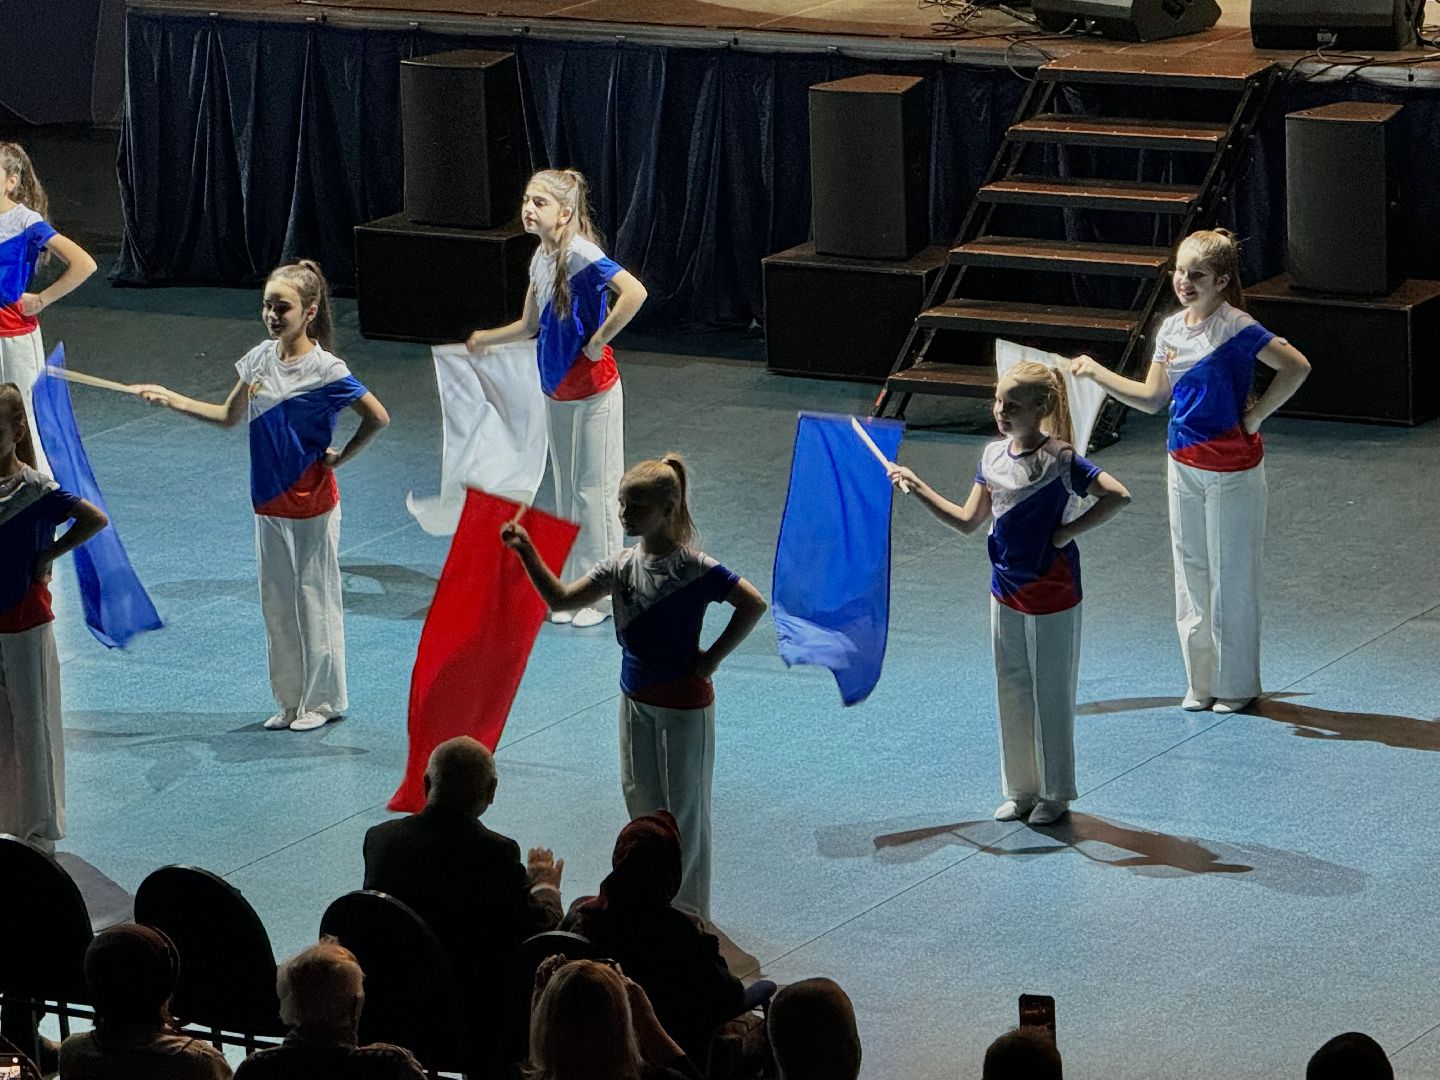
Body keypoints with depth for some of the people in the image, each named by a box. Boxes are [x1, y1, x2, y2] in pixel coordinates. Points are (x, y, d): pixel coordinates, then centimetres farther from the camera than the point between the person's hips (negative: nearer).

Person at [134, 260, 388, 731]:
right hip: (269, 502, 6)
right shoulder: (259, 359, 2)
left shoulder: (326, 370, -16)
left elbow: (378, 417, -13)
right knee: (276, 601, 11)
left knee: (314, 597, 3)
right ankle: (291, 700, 22)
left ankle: (323, 699, 16)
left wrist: (341, 456, -9)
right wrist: (171, 399, 6)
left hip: (312, 504, -6)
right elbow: (229, 416, 12)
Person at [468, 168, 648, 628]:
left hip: (594, 392, -9)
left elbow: (634, 293, -35)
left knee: (594, 490, 0)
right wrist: (485, 340, 28)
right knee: (567, 491, 15)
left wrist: (600, 339, -25)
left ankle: (602, 595, 9)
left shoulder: (579, 254, -21)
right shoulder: (541, 257, 5)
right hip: (557, 392, 9)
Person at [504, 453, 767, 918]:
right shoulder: (624, 563, -1)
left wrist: (710, 658, -18)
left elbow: (754, 604, -22)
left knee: (683, 809, 5)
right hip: (636, 699, 7)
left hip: (682, 704, -7)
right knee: (639, 797, 16)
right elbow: (560, 599, 0)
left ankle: (689, 914, 17)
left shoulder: (693, 569, -20)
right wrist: (528, 554, -13)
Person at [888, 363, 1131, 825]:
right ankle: (1021, 790, 27)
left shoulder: (1058, 461, -18)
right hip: (1006, 591, 7)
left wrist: (1067, 532, -22)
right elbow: (968, 521, 8)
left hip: (1051, 594, -7)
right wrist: (918, 487, 2)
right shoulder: (994, 456, 3)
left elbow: (1117, 495, -26)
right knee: (1012, 692, 14)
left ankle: (1055, 794, 19)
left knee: (1050, 695, 5)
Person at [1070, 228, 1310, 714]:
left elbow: (1297, 367, -22)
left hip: (1232, 467, -7)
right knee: (1190, 573, 12)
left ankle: (1236, 686, 16)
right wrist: (1097, 373, 6)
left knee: (1230, 577, 3)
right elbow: (1152, 398, 13)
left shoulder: (1235, 328, -16)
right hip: (1184, 464, 7)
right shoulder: (1171, 330, 5)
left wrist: (1255, 417, -16)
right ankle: (1201, 681, 23)